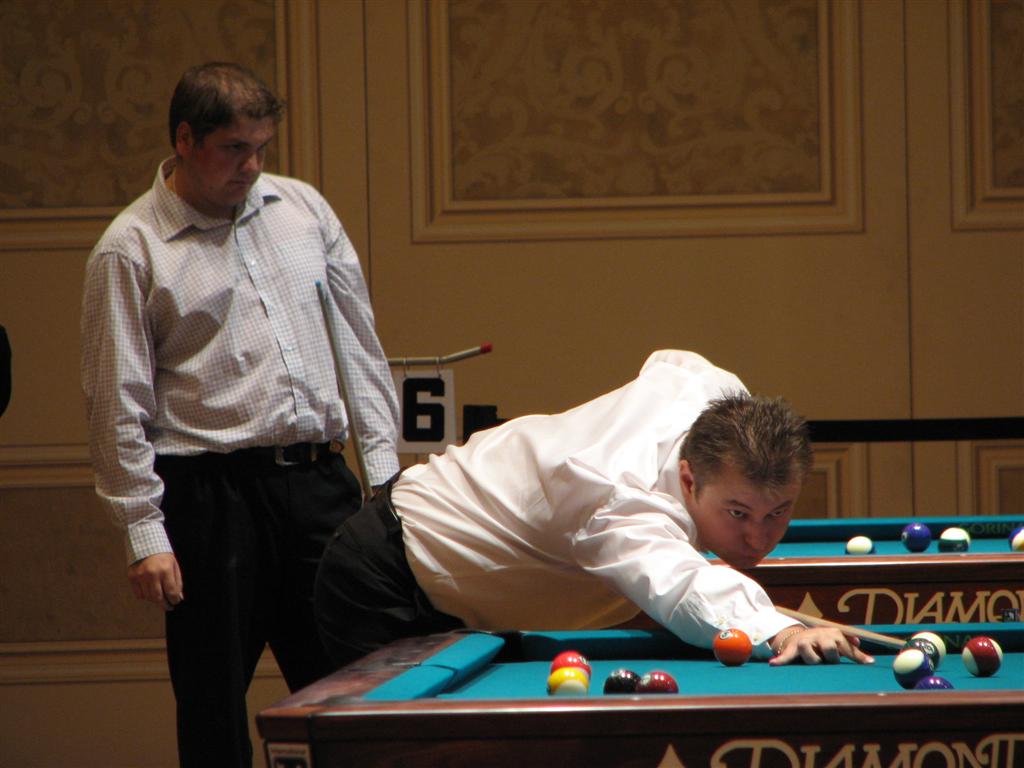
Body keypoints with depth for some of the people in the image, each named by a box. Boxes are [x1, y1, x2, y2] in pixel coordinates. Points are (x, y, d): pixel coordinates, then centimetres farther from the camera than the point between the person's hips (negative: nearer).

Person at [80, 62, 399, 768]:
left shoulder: (303, 209, 11)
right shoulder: (131, 250, -3)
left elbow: (358, 342, 16)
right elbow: (118, 401, -4)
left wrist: (383, 465, 10)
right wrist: (144, 533, -8)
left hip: (319, 478, 4)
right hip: (211, 492, -4)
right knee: (213, 707, 0)